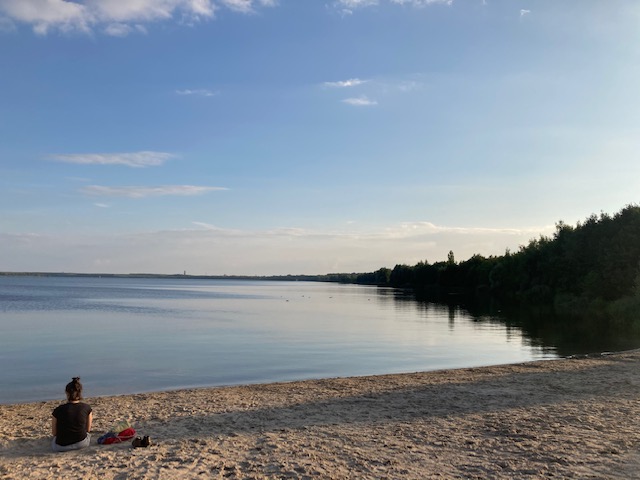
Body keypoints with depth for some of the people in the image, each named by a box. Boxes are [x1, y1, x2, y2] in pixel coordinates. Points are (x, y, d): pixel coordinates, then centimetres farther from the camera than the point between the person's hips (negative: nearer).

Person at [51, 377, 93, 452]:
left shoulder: (58, 410, -12)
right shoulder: (87, 408, -9)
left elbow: (54, 433, 1)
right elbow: (88, 429, 4)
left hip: (60, 447, 0)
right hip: (82, 443, 0)